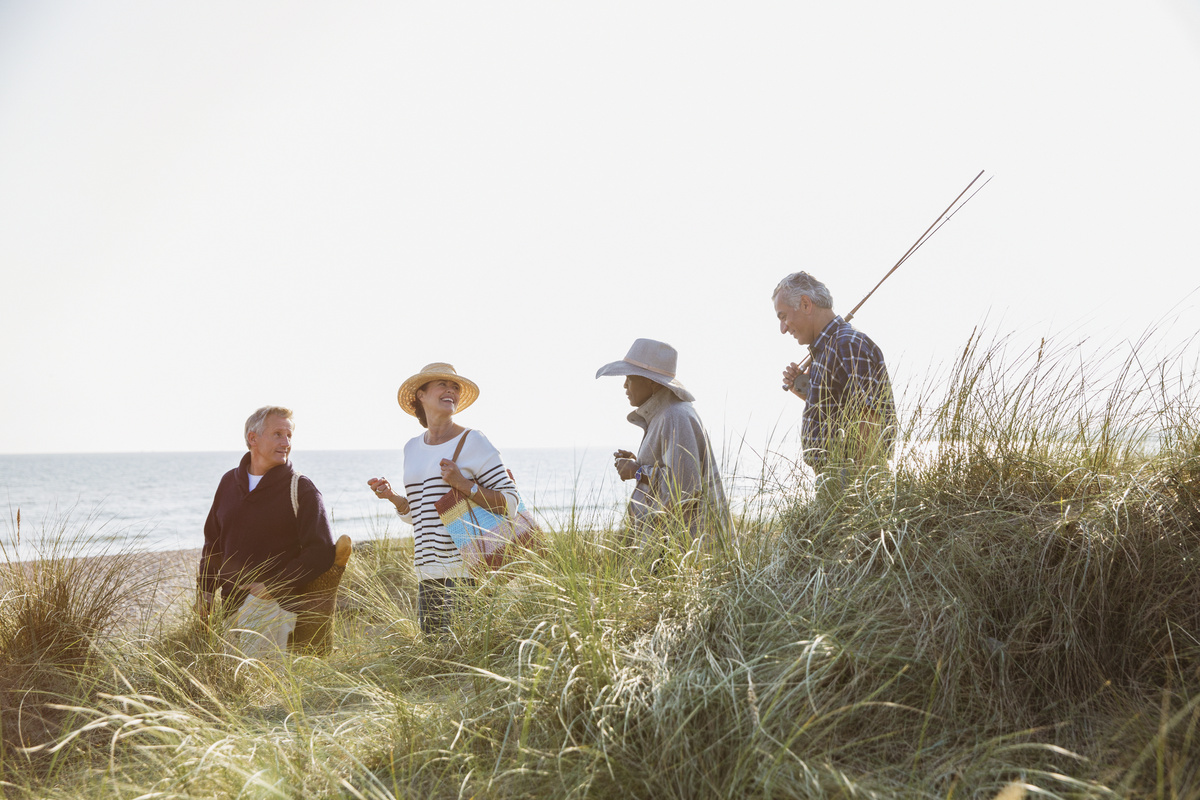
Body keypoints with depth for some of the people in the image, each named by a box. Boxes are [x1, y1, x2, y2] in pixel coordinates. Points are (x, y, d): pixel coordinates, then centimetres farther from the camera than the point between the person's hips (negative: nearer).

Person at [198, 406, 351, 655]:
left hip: (275, 605, -5)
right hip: (230, 604, 5)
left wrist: (271, 587, -15)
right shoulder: (229, 482, 12)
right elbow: (213, 540, 24)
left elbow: (322, 551, -11)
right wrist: (206, 590, 14)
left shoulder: (301, 490, -3)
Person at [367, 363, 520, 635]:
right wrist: (392, 496, 7)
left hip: (466, 571, -6)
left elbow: (510, 504, -9)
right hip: (429, 572, 6)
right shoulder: (412, 448, 15)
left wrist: (463, 484, -17)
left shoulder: (473, 443, -3)